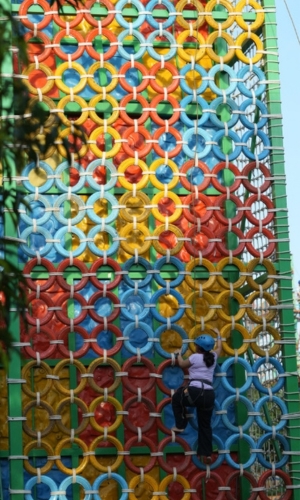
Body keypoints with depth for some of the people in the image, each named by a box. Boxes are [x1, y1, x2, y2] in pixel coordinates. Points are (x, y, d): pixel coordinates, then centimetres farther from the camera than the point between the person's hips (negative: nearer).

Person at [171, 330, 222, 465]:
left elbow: (182, 364, 19)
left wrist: (178, 354, 38)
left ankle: (180, 425, 21)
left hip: (195, 392, -5)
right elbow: (219, 348, 37)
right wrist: (218, 335, 54)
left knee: (176, 399, 26)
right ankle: (206, 454, 10)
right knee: (205, 425, 13)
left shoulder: (195, 357, 1)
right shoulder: (213, 357, 14)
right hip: (209, 394, 5)